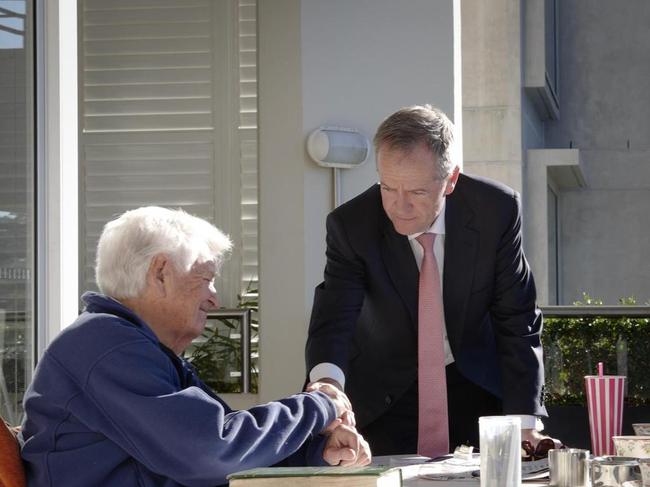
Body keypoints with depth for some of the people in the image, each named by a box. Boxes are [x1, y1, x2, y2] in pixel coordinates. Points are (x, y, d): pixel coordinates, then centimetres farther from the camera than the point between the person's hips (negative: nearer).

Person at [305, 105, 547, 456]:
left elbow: (517, 322, -14)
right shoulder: (351, 226, -20)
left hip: (477, 386, 1)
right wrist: (328, 382, -52)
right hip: (387, 396, -1)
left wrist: (524, 425, -20)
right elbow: (334, 320, -28)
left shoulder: (497, 211, -19)